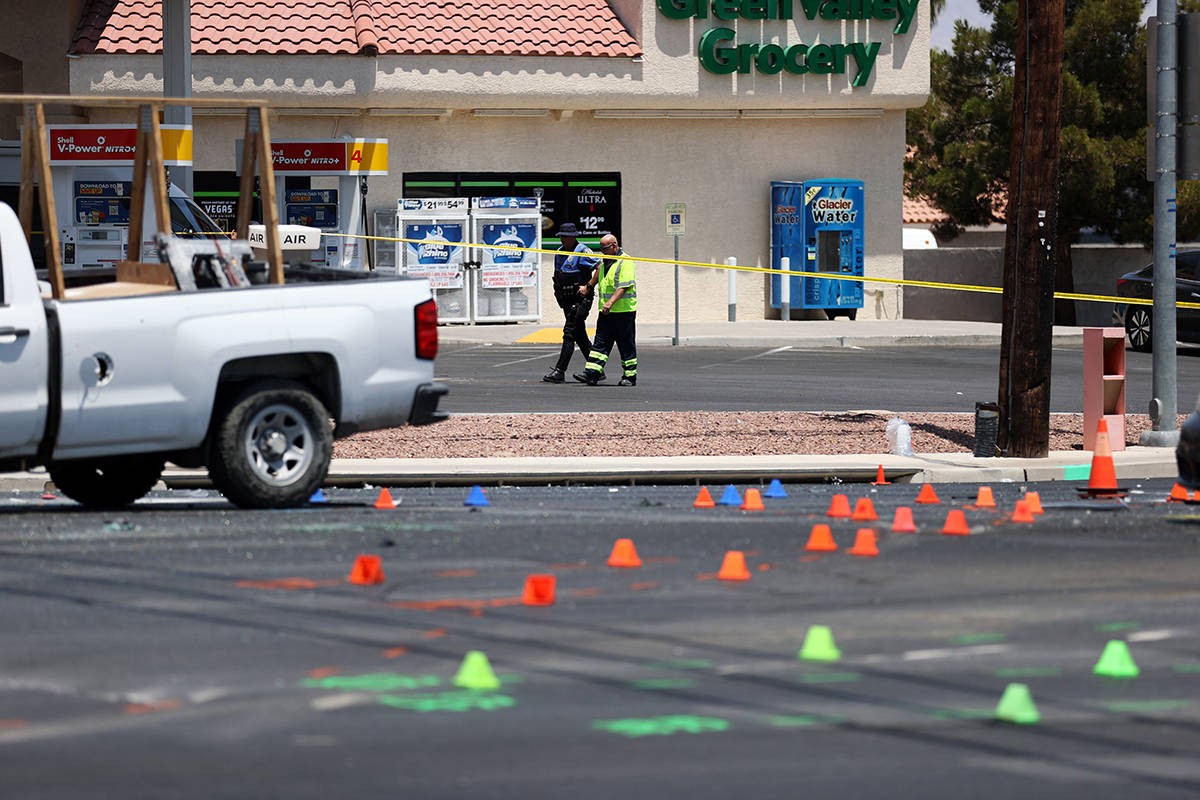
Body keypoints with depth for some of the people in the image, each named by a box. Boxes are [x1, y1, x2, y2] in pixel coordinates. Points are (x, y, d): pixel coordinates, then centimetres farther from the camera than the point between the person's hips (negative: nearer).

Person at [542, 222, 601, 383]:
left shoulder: (582, 251, -12)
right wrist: (557, 290, 15)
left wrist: (588, 287, -19)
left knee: (569, 333, -12)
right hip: (566, 300, 9)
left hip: (580, 299, -9)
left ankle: (559, 371, -14)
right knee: (580, 336, 10)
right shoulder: (559, 252, 14)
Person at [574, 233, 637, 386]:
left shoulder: (625, 262, -12)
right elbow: (599, 271, 35)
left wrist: (611, 302, -28)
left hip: (623, 311, -8)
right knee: (600, 344, 1)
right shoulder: (606, 262, 16)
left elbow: (624, 287, -20)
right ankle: (591, 374, -4)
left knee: (626, 346, 1)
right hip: (606, 312, 8)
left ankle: (629, 376, 8)